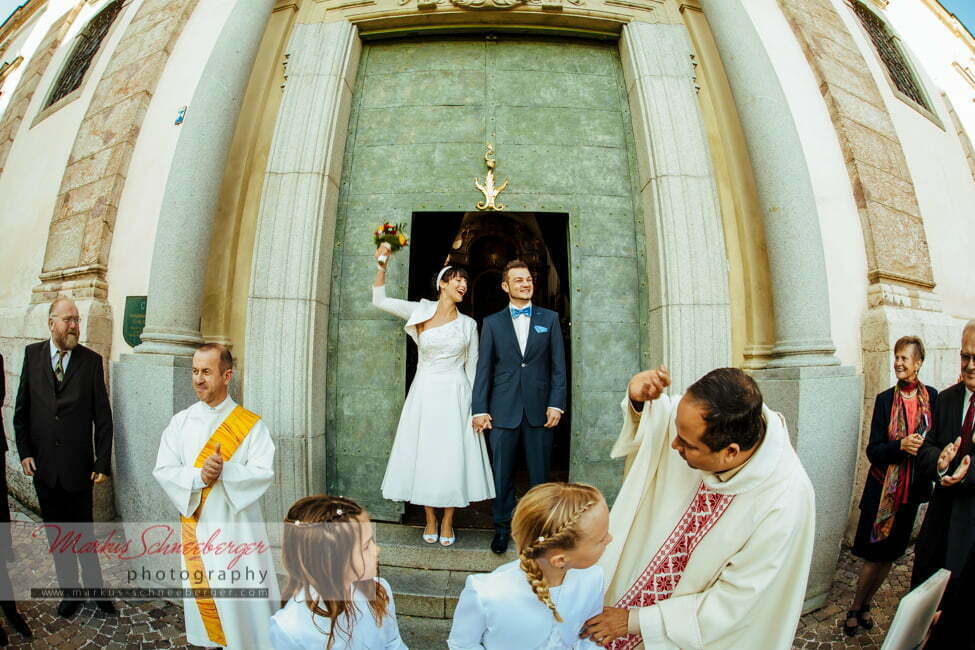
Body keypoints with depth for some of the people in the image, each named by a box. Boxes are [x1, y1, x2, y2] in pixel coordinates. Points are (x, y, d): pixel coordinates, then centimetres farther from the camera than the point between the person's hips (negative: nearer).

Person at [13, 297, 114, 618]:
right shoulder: (32, 354, 1)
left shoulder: (91, 360, -6)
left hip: (78, 466, -2)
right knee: (56, 533, 15)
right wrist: (24, 452, -1)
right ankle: (70, 590, 30)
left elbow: (103, 417, -5)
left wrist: (103, 462, -7)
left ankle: (95, 587, 26)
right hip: (43, 465, 2)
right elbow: (22, 409, 6)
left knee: (84, 532, 9)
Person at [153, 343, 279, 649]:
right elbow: (163, 471, -2)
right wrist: (198, 476, -20)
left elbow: (264, 473, -12)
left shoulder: (251, 424, -5)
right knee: (204, 600, 11)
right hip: (196, 527, 3)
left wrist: (225, 471, -27)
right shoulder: (180, 422, 3)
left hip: (238, 527, -2)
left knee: (245, 603, 2)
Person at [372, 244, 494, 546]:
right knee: (423, 454, 4)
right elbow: (380, 300, 6)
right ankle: (430, 520, 20)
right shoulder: (420, 311, 3)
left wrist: (477, 408, 5)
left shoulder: (468, 324, 5)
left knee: (453, 457, 0)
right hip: (424, 394, 0)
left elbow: (471, 368, 8)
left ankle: (447, 522, 15)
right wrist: (382, 266, -4)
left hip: (455, 396, 0)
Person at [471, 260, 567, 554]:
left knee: (540, 474, 8)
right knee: (502, 474, 7)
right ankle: (502, 527, 22)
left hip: (540, 409, 0)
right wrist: (480, 409, -1)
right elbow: (484, 368, 5)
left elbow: (558, 365, 5)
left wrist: (556, 404, -4)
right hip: (504, 409, 0)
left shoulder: (549, 319, 9)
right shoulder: (492, 323, 8)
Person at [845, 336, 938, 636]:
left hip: (913, 488, 2)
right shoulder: (885, 400, -5)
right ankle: (855, 609, 20)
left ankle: (864, 605, 31)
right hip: (883, 487, -2)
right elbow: (873, 450, -7)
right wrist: (901, 446, -25)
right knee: (875, 554, 2)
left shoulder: (932, 397, 0)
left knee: (891, 554, 12)